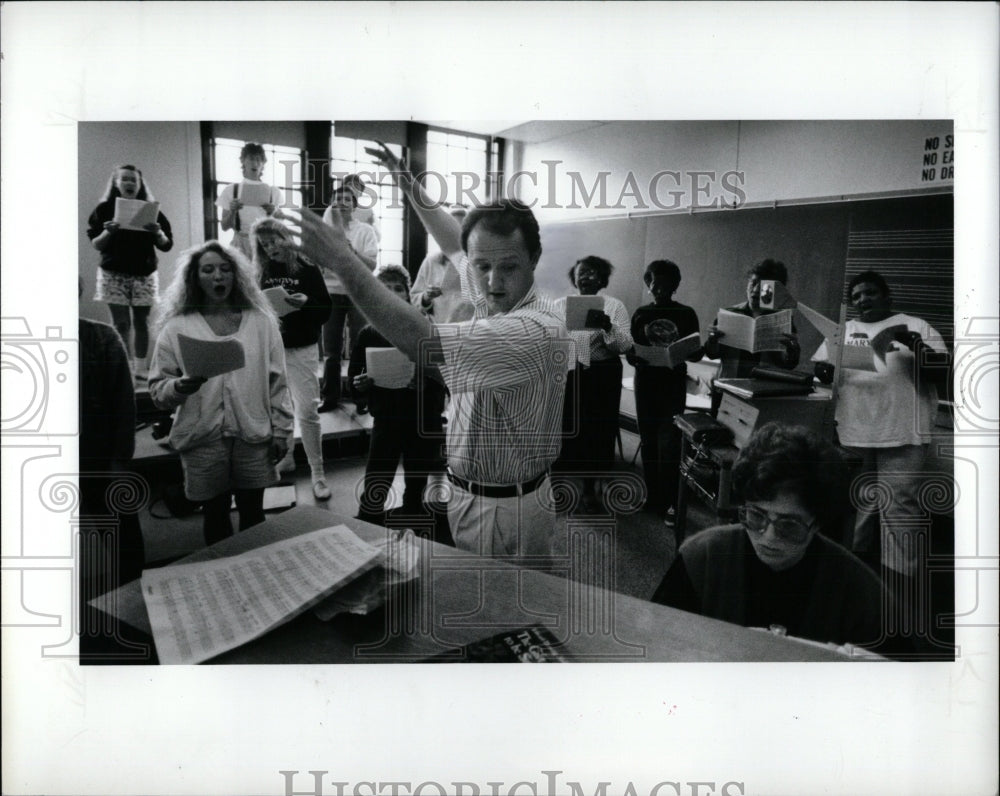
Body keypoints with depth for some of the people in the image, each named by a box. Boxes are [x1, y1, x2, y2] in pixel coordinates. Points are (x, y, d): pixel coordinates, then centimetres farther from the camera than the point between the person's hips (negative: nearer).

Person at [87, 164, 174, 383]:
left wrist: (157, 233, -18)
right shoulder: (105, 209, 2)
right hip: (113, 274, -1)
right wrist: (107, 232, -17)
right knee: (121, 323, -2)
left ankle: (141, 367, 9)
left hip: (144, 274, 1)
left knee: (141, 322, 4)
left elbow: (167, 245, 1)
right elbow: (95, 244, 1)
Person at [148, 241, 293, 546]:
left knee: (253, 514, 10)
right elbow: (157, 388, 2)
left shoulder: (261, 321, 5)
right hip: (202, 439, 0)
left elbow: (277, 382, 6)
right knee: (215, 515, 10)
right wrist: (181, 387, -19)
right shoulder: (177, 327, 2)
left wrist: (281, 431, 4)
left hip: (253, 436, 1)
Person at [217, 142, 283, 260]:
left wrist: (272, 214, -12)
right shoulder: (231, 190, 4)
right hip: (241, 244, -1)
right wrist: (232, 212, -13)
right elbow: (225, 226, 4)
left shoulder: (272, 191, 7)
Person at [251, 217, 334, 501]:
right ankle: (285, 457, 33)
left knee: (307, 412, -6)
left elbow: (326, 311, -7)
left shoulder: (307, 269, -6)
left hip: (300, 349, -4)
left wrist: (306, 303, -25)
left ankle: (317, 474, 1)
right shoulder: (263, 272, 5)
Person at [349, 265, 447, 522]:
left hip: (424, 423, 1)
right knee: (373, 496, -5)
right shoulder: (368, 335, 1)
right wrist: (360, 386, -18)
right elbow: (354, 387, 3)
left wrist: (424, 381, -23)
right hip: (386, 423, 0)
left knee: (416, 492, 14)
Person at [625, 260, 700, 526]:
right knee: (648, 442, 8)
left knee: (669, 444, -7)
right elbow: (630, 353, 7)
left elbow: (697, 354, 2)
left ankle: (670, 503, -1)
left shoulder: (686, 314, 0)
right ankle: (653, 496, 21)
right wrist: (640, 358, -16)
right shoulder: (641, 314, 7)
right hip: (645, 382, 3)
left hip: (674, 386, -3)